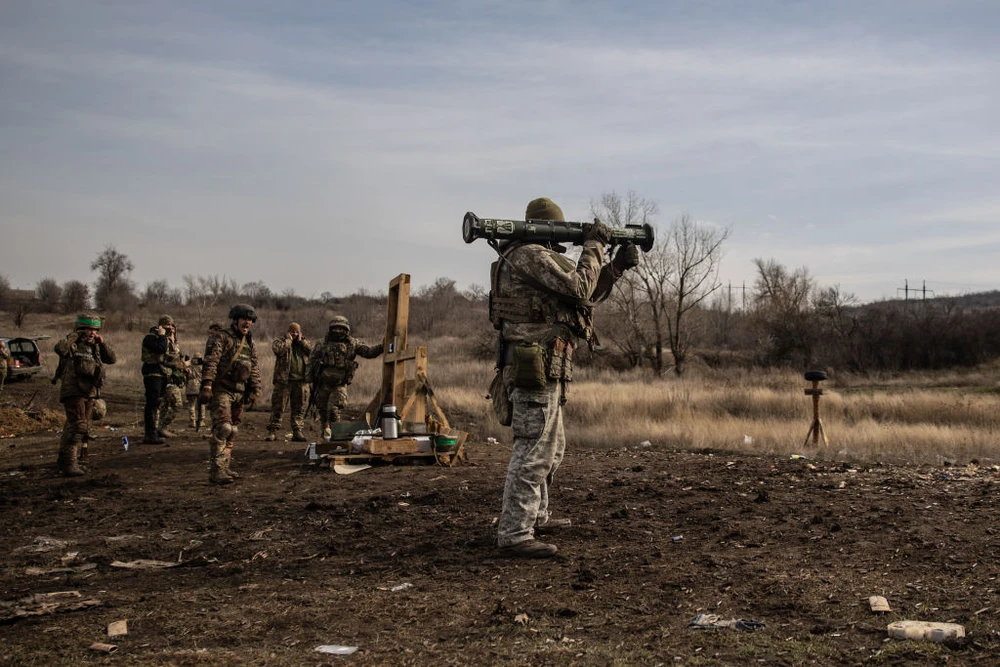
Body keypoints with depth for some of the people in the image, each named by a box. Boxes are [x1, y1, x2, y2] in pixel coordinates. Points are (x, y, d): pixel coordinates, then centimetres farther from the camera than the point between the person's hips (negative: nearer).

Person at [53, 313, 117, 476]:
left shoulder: (95, 348, 14)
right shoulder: (73, 345, -8)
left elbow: (113, 359, 9)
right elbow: (59, 348, -29)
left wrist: (102, 343, -2)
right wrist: (74, 336, -18)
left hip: (89, 392, 8)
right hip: (73, 392, -8)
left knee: (78, 428, 15)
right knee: (78, 426, -18)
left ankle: (64, 459, 26)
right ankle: (69, 463, -18)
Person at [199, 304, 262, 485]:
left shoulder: (250, 343, 17)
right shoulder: (221, 338, -6)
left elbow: (255, 369, 19)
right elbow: (210, 362, -16)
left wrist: (255, 390, 9)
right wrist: (206, 386, -26)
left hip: (239, 393, 8)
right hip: (221, 390, -8)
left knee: (233, 431, 11)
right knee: (222, 428, -17)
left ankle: (226, 467, 20)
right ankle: (217, 471, -18)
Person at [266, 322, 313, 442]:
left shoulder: (304, 342, 17)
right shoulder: (279, 341, 5)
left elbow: (312, 350, 0)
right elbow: (279, 349, -17)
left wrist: (301, 341, -2)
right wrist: (288, 339, -6)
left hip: (299, 381, 3)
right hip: (283, 379, -3)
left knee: (299, 407, 5)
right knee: (278, 406, -1)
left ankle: (297, 432, 9)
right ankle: (273, 431, 4)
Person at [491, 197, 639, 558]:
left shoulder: (539, 258, 20)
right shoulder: (530, 255, -13)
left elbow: (588, 294, 23)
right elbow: (580, 288, -19)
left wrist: (617, 265, 14)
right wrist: (593, 246, -7)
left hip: (542, 369, 11)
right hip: (536, 368, -11)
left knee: (552, 447, 22)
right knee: (533, 451, -10)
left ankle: (535, 516, 34)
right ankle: (514, 534, -7)